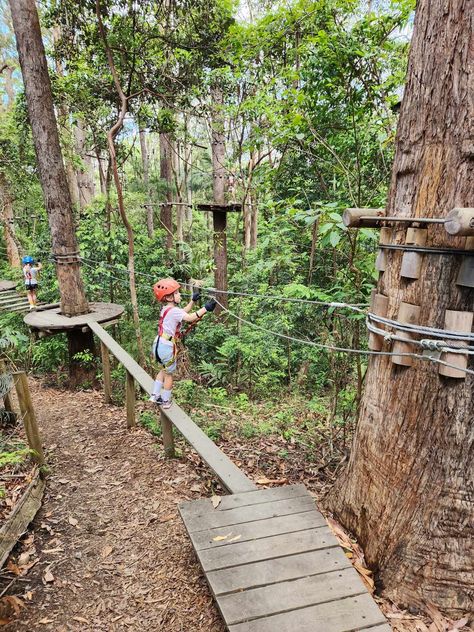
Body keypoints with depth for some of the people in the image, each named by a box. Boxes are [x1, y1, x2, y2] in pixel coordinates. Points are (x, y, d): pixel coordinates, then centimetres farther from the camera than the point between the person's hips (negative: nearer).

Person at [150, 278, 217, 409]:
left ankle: (155, 395, 34)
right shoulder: (173, 311, -20)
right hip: (166, 347, -9)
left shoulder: (166, 308, 8)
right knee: (169, 374, 10)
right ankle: (165, 401, 23)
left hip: (158, 344, 9)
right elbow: (189, 318, -32)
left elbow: (183, 312, 18)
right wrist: (205, 308, -33)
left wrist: (193, 300, 13)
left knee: (164, 370, 27)